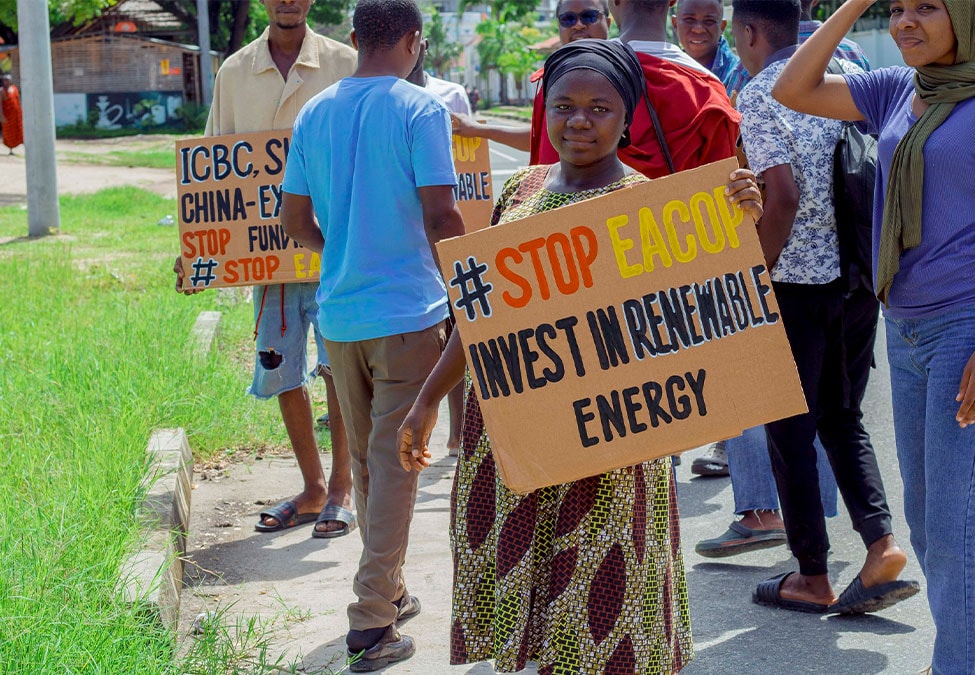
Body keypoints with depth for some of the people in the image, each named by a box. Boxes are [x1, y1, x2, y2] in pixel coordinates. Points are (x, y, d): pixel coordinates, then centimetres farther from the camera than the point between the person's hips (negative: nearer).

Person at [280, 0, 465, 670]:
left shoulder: (314, 113, 7)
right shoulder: (421, 109, -10)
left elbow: (297, 225, 10)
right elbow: (442, 219, -14)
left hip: (339, 312, 5)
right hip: (408, 311, -5)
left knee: (367, 459, 18)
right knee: (395, 463, 0)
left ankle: (389, 591, 30)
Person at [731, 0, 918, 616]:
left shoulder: (760, 96, -13)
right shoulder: (845, 74, 7)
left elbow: (783, 197, -22)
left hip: (793, 280, -7)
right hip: (849, 276, 7)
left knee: (789, 429, 5)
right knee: (840, 415, 19)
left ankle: (813, 579, 12)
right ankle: (881, 543, 4)